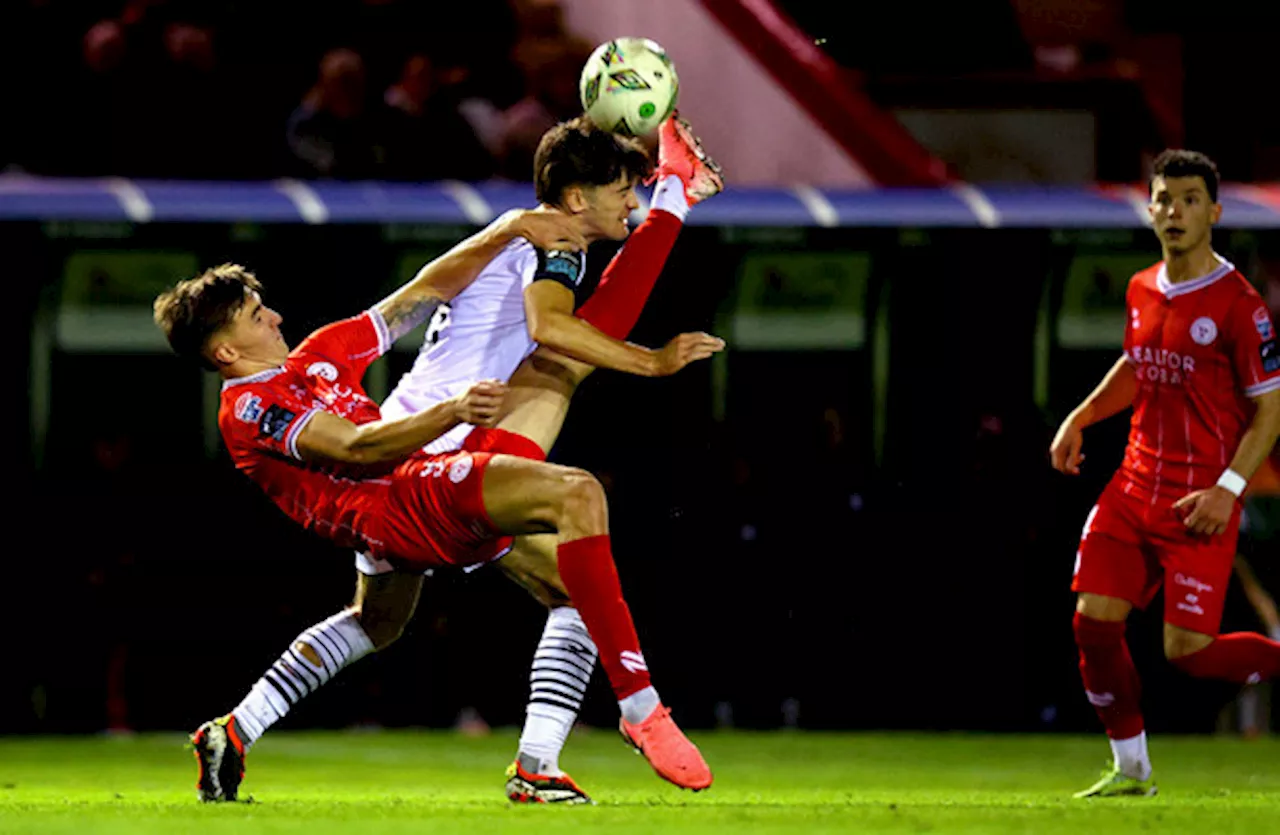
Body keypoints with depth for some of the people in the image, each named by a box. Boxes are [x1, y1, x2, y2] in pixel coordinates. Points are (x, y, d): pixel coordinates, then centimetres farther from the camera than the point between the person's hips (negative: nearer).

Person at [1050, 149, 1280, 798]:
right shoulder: (1142, 291, 8)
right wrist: (1081, 417, 13)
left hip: (1199, 504, -6)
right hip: (1135, 487, 6)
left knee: (1188, 653, -9)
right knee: (1094, 617, -4)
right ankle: (1131, 769, 10)